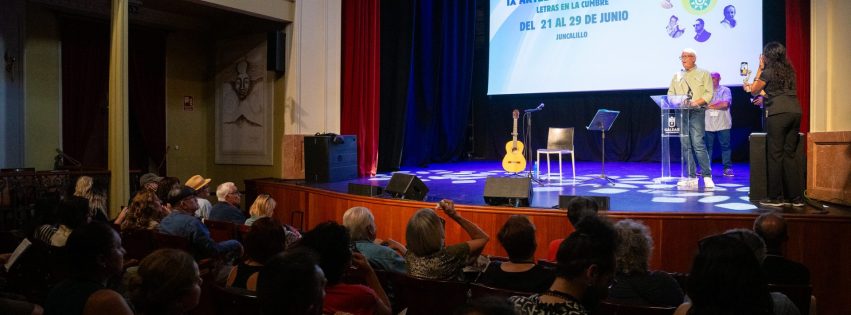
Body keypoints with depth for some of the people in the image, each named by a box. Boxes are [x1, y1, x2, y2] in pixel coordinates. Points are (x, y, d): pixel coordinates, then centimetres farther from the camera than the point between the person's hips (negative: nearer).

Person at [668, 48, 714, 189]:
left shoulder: (703, 74, 8)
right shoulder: (677, 76, 19)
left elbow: (709, 94, -1)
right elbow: (670, 94, 16)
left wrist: (695, 103, -17)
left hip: (696, 112, -4)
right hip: (680, 113, 4)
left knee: (698, 143, -15)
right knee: (685, 145, 2)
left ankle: (707, 176, -8)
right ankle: (691, 178, 6)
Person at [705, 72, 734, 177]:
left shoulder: (725, 90, 4)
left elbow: (725, 104, -9)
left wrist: (710, 106, -4)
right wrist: (718, 103, -7)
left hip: (723, 124, -2)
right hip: (708, 124, 2)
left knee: (725, 146, -1)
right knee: (707, 146, 4)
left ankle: (727, 168, 3)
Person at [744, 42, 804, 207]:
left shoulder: (769, 71, -2)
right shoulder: (789, 70, 18)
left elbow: (754, 91, 9)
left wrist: (760, 68, 13)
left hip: (778, 113, -7)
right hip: (795, 111, 7)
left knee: (775, 155, -2)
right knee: (789, 155, 10)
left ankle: (776, 197, -1)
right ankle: (795, 197, 9)